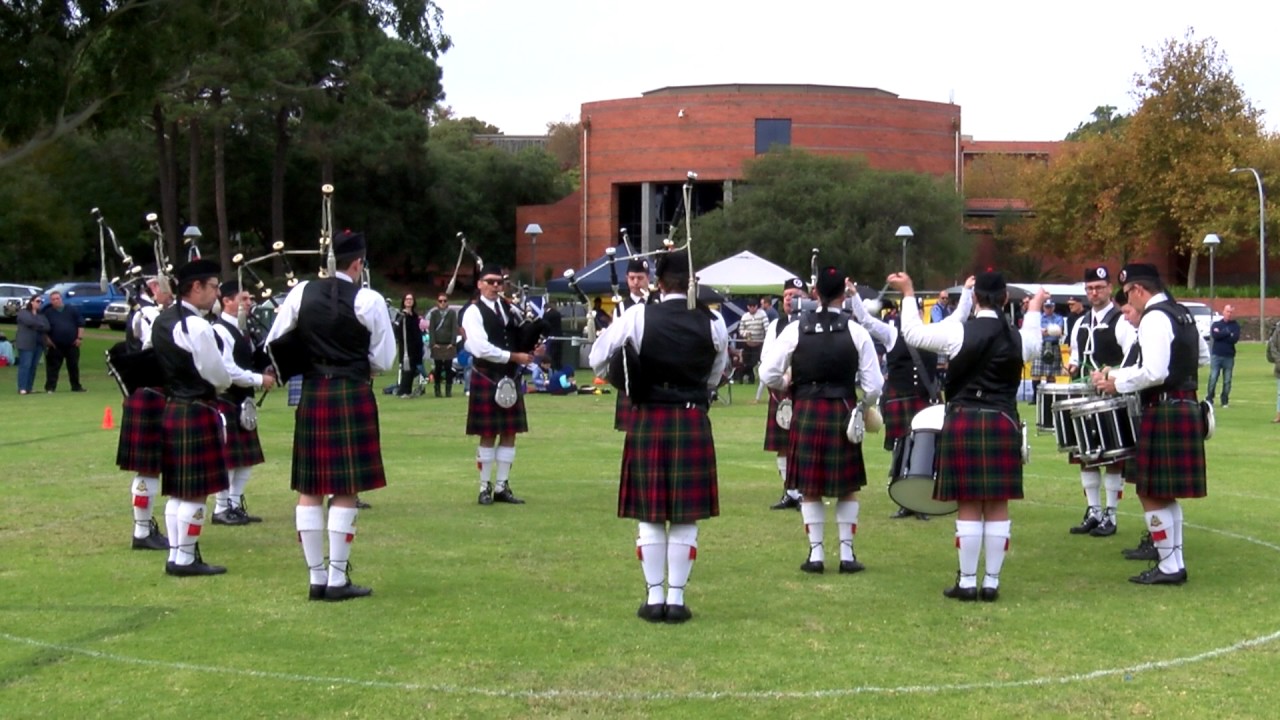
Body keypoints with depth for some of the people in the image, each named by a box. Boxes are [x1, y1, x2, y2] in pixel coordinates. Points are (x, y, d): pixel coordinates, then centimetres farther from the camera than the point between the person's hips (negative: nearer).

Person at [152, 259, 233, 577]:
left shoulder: (161, 321, 11)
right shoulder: (196, 326, -18)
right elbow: (219, 376, -14)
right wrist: (220, 387, 8)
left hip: (172, 408, 9)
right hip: (196, 411, -9)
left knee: (178, 490, 13)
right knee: (196, 492, -3)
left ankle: (176, 555, 18)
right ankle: (186, 559, 2)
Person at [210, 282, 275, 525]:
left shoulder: (241, 330, 15)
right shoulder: (220, 330, -16)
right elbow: (227, 371, -22)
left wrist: (265, 372, 2)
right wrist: (259, 379, -17)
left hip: (242, 401, 10)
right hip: (225, 401, -10)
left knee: (248, 456, 12)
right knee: (227, 457, -4)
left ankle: (235, 505, 20)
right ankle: (221, 509, 4)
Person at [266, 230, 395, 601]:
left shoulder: (300, 293, 3)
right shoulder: (368, 300, -7)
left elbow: (273, 345, 7)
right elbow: (384, 360, -2)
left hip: (312, 396, 4)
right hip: (352, 396, -4)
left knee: (310, 490, 9)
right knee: (346, 491, 0)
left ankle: (316, 578, 13)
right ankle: (337, 580, 1)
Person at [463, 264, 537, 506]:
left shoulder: (509, 308, 10)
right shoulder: (474, 312, -8)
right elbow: (482, 349, -19)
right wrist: (514, 356, -17)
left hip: (510, 378, 6)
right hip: (487, 378, -6)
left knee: (510, 433, 6)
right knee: (488, 435, 0)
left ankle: (502, 487, 13)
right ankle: (485, 488, 9)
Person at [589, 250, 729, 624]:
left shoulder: (638, 317, -7)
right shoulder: (713, 323, -2)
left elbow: (598, 358, 1)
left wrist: (626, 382, 19)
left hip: (648, 421, 0)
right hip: (693, 421, 1)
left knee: (650, 516, 7)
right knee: (686, 518, 6)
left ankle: (654, 598, 10)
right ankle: (676, 599, 8)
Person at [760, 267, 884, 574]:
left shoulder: (796, 329, -5)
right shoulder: (856, 331, -6)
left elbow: (768, 374, -6)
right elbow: (873, 385, -5)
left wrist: (787, 383, 15)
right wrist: (865, 407, 16)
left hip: (806, 412, 0)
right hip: (843, 412, 0)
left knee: (810, 488, 9)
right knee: (847, 488, 11)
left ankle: (816, 554, 10)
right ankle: (847, 554, 10)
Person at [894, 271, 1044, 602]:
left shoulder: (959, 332, -9)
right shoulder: (1018, 337, 3)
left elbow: (913, 333, 1)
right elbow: (1033, 345, 28)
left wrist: (908, 294, 14)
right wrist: (1034, 310, 44)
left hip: (964, 420, -3)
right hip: (1003, 423, 3)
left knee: (969, 507, 1)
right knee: (998, 507, 6)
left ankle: (967, 582, 4)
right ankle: (991, 582, 9)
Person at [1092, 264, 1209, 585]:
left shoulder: (1154, 319, -16)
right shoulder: (1183, 315, 14)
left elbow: (1154, 373, -25)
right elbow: (1203, 356, 26)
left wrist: (1117, 383, -15)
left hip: (1163, 411, -10)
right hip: (1186, 407, 10)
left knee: (1153, 494, -3)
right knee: (1166, 494, 16)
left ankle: (1168, 566, 1)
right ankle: (1175, 562, 20)